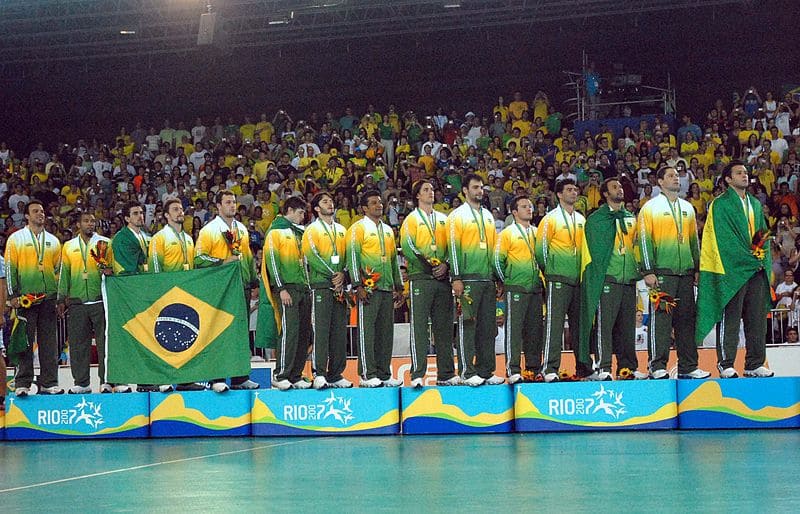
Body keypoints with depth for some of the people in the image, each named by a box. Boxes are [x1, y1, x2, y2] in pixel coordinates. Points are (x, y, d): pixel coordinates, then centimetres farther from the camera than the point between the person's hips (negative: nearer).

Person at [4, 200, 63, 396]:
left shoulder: (53, 241, 15)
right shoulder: (16, 239, 5)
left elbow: (59, 269, 17)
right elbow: (9, 268, 0)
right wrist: (13, 295, -8)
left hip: (49, 298, 3)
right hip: (25, 298, -3)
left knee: (49, 342, 3)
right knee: (25, 341, -4)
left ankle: (49, 383, 7)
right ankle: (23, 384, -2)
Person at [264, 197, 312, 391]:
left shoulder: (299, 233, 22)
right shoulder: (276, 231, -2)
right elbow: (272, 260, -10)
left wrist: (309, 286, 16)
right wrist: (281, 288, -16)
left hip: (303, 288, 8)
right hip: (287, 288, -8)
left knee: (304, 333, 4)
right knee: (289, 331, -14)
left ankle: (296, 375, 9)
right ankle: (280, 376, -12)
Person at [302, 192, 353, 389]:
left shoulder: (341, 230, 20)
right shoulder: (312, 230, 4)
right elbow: (312, 257, -8)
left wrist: (343, 274, -4)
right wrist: (333, 275, -13)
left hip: (340, 286, 5)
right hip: (321, 285, -5)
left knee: (339, 331, 3)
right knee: (321, 329, -11)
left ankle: (336, 374, 6)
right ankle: (319, 374, -13)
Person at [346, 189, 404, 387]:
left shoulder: (387, 230, 20)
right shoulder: (358, 228, -1)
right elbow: (353, 257, -8)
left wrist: (398, 286, 19)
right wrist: (358, 285, -16)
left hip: (387, 289, 7)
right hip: (369, 288, -7)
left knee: (386, 332, 7)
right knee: (367, 331, -6)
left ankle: (384, 374, 11)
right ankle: (367, 375, -6)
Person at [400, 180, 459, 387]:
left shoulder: (443, 220, 18)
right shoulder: (412, 219, 5)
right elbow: (407, 247, -6)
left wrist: (445, 265, -5)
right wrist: (427, 264, -14)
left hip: (442, 278, 4)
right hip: (420, 278, -4)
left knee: (444, 326, 4)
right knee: (419, 327, -8)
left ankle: (446, 374, 7)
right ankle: (417, 375, -10)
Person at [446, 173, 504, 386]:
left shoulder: (488, 215, 19)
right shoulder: (458, 215, -1)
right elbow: (453, 247, -7)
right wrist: (456, 278, -14)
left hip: (488, 280, 6)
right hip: (468, 280, -6)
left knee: (488, 327, 6)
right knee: (467, 325, -6)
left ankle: (486, 371, 9)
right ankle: (468, 372, -6)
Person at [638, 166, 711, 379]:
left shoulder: (687, 208, 18)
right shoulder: (651, 208, 1)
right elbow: (644, 240, -4)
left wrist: (697, 268, 16)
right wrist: (648, 271, -11)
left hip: (686, 272, 5)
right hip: (662, 272, -5)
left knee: (687, 318, 5)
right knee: (660, 317, -9)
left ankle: (688, 366, 9)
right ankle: (657, 366, -7)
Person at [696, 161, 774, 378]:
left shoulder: (755, 204, 19)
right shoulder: (720, 204, -3)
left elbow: (763, 235, 19)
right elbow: (724, 239, -10)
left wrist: (763, 259, 1)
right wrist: (748, 260, -14)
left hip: (757, 270, 6)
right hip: (732, 270, -6)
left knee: (757, 319, 5)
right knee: (729, 319, -5)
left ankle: (755, 364, 9)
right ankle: (726, 365, -1)